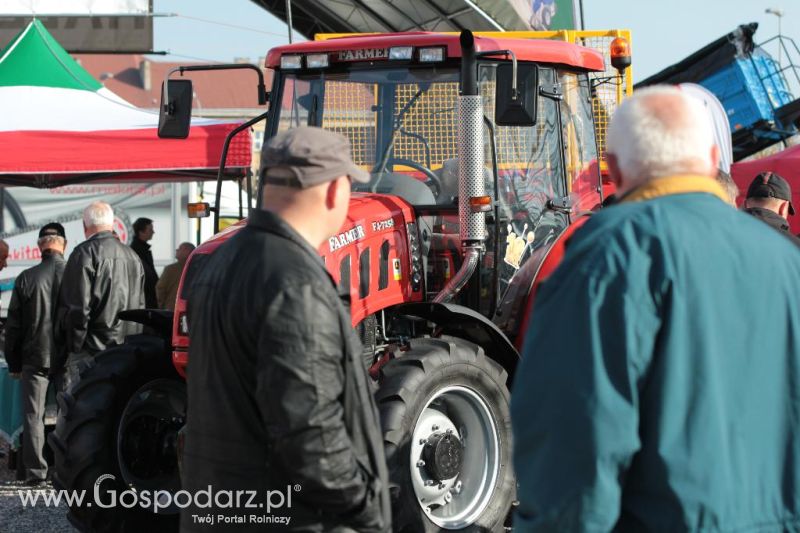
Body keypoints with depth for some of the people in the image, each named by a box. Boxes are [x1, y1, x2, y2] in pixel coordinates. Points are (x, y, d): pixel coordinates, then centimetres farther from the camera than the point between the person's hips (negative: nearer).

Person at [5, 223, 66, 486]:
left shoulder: (26, 278, -5)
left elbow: (13, 325, 1)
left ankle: (36, 471, 0)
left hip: (35, 357, 0)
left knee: (33, 415, 5)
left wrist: (14, 363, 10)